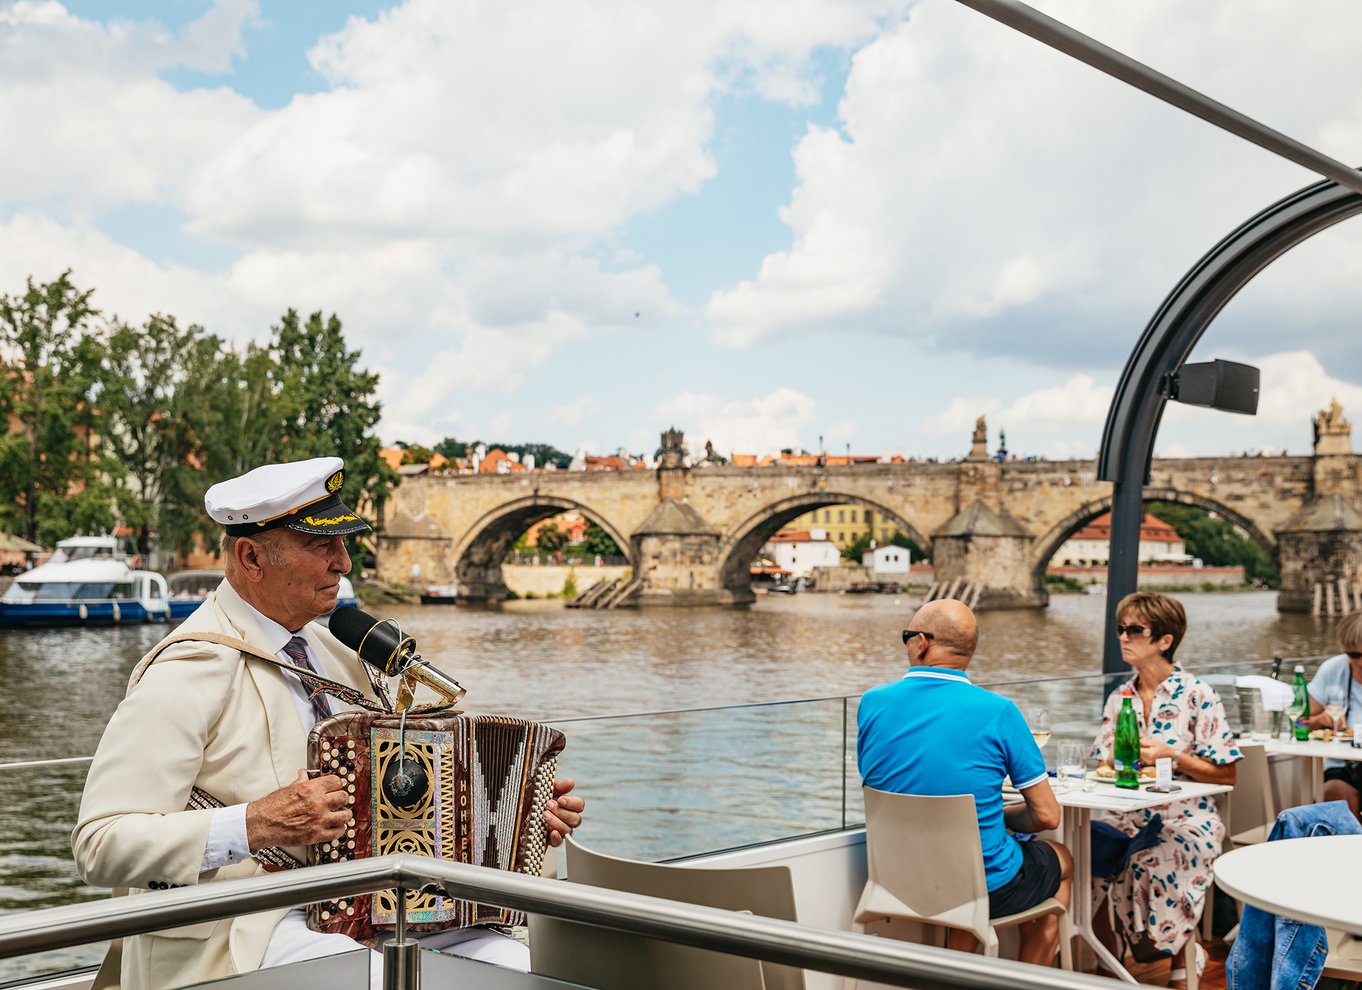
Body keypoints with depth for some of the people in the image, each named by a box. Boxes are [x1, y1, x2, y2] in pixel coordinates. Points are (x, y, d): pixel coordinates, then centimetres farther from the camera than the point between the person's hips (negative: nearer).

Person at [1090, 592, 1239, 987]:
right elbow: (1104, 767, 17)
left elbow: (1227, 774, -4)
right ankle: (1108, 949, -2)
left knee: (1153, 868, -33)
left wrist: (1170, 755, -14)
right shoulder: (1119, 697, 14)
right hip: (1126, 817, 4)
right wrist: (1113, 760, -6)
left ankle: (1180, 951, -3)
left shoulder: (1197, 695, -3)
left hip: (1185, 820, -4)